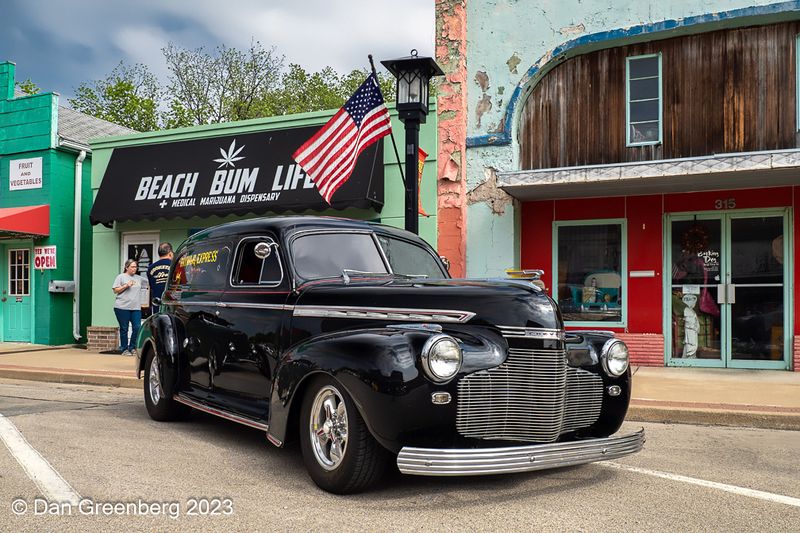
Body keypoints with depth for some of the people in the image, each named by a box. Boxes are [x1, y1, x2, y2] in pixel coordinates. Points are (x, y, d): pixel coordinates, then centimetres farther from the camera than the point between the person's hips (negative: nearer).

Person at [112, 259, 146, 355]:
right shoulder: (121, 277, 4)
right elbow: (115, 290, 0)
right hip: (122, 307, -3)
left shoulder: (139, 278, 15)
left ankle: (132, 348, 12)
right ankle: (124, 349, 13)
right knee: (124, 329, 3)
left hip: (136, 308, 4)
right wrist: (126, 286, -9)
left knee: (137, 328, -4)